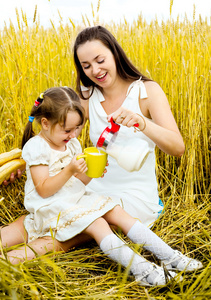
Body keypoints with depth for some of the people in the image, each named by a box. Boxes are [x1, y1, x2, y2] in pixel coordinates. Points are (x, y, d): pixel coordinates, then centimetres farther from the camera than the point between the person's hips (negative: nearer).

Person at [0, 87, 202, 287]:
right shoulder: (35, 147, -13)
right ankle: (142, 270, -35)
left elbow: (81, 182, 13)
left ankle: (170, 256, -10)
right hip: (52, 207, -7)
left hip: (78, 199, 7)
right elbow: (43, 190, -18)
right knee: (99, 225, -27)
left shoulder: (72, 143, 9)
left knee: (119, 214, -9)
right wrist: (69, 170, -28)